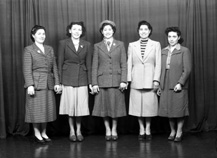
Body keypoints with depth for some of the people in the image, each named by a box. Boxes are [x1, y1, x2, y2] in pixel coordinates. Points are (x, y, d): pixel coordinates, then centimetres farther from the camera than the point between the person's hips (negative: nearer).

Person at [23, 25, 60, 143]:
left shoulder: (50, 49, 14)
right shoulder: (28, 50, -1)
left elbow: (54, 67, 13)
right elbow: (27, 69, -7)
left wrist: (57, 82, 6)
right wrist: (30, 85, -15)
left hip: (49, 83, 5)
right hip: (36, 83, -5)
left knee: (47, 108, 6)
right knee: (36, 109, 0)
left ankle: (44, 133, 18)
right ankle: (37, 134, 13)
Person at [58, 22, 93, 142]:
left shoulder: (87, 45, 8)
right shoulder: (63, 43, 2)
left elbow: (89, 64, 8)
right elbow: (60, 63, 1)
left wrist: (90, 82, 3)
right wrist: (59, 81, -3)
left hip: (82, 79, 2)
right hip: (68, 79, -1)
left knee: (80, 105, 2)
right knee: (70, 105, 1)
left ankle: (79, 131, 16)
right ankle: (72, 131, 15)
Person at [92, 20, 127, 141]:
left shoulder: (120, 45, 7)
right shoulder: (97, 46, 8)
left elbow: (124, 64, 3)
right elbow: (94, 66, 5)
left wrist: (123, 81, -6)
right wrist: (94, 83, -3)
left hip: (116, 80, 0)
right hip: (102, 80, 1)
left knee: (115, 106, 4)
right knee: (104, 106, 3)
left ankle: (114, 130, 18)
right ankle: (107, 130, 17)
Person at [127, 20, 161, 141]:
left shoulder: (156, 45, 6)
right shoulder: (132, 45, 10)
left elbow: (158, 64, 2)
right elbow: (129, 64, 9)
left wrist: (156, 80, -6)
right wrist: (128, 80, 1)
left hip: (150, 80, -1)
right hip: (136, 80, 1)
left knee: (149, 105, 0)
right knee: (138, 105, 2)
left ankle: (148, 129, 15)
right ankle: (141, 130, 13)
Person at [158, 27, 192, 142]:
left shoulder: (184, 51, -1)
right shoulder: (163, 51, 11)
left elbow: (187, 69, -7)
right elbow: (161, 69, 10)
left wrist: (180, 83, -15)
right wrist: (159, 84, 5)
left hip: (179, 85, -4)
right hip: (166, 86, 4)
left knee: (179, 110, 1)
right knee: (169, 110, 7)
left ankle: (179, 133, 13)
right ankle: (172, 131, 21)